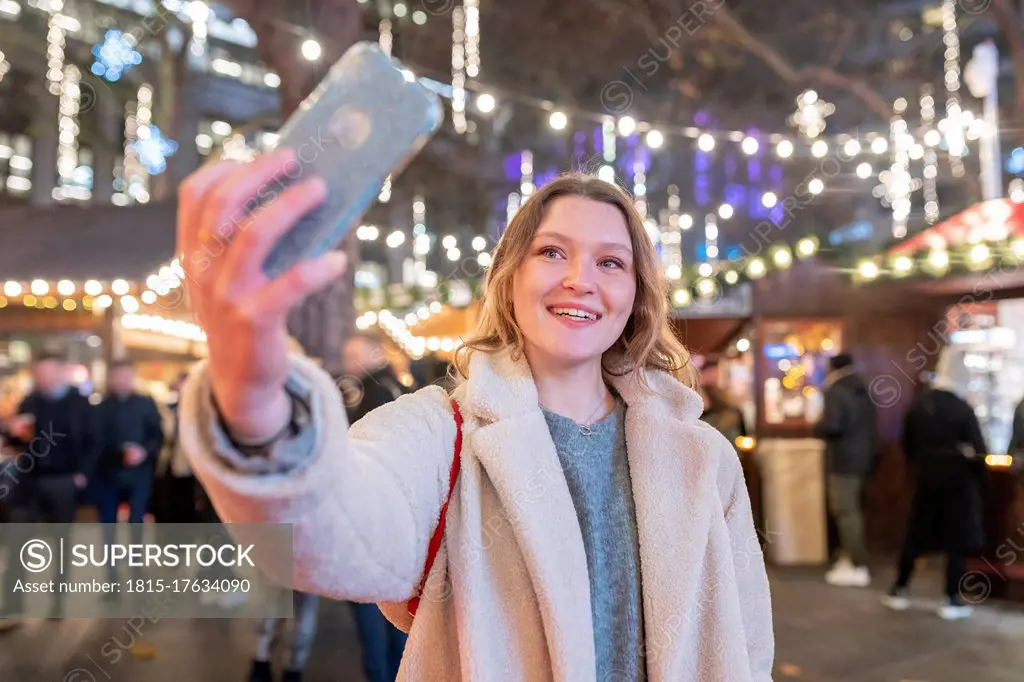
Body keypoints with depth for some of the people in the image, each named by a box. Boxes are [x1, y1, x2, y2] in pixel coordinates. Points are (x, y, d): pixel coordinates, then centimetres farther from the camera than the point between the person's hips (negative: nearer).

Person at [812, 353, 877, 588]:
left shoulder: (836, 392, -15)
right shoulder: (863, 391, 14)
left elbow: (831, 426, -25)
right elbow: (871, 423, 20)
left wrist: (817, 428, -6)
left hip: (844, 459, -9)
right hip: (862, 456, 9)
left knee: (846, 510, -6)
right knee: (851, 508, 18)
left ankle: (858, 567, -5)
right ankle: (852, 556, 26)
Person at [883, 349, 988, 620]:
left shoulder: (917, 404, 1)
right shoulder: (962, 409, -14)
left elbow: (908, 444, 7)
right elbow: (978, 451, -11)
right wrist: (980, 483, 2)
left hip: (926, 480, 4)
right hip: (957, 482, -4)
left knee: (915, 536, 12)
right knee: (958, 540, 6)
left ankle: (898, 591, 18)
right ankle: (953, 601, 10)